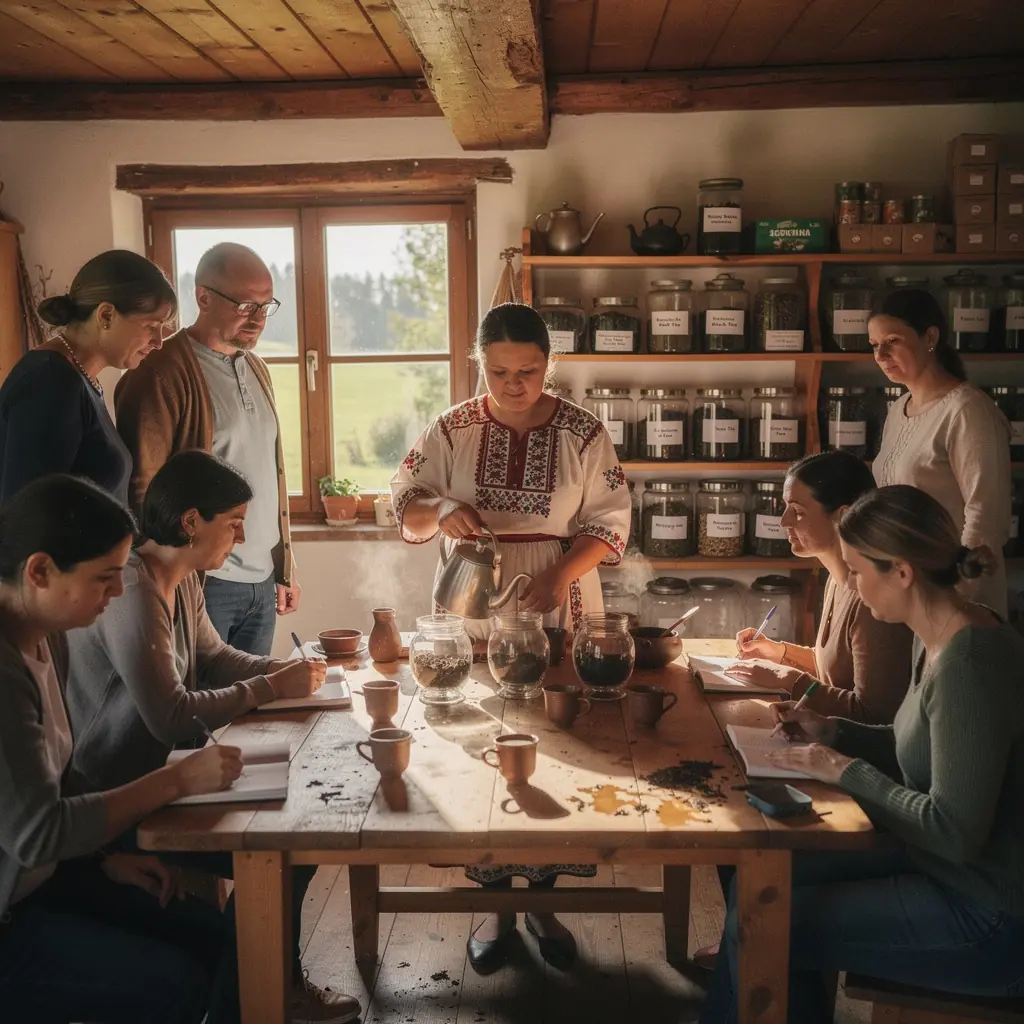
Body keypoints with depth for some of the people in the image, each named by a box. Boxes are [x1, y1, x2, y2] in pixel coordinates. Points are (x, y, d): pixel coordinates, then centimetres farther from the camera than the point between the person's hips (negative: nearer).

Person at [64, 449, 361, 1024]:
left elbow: (213, 656, 17)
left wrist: (286, 669, -1)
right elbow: (172, 718, -30)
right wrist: (272, 689, -20)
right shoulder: (133, 593, -27)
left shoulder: (184, 581, 5)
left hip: (162, 771, 10)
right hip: (122, 798, -10)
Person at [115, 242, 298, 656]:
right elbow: (141, 488, -13)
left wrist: (283, 570, 18)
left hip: (260, 582, 7)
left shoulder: (256, 369, 14)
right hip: (201, 585, -7)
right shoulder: (164, 373, -11)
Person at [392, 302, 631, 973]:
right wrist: (440, 510, -22)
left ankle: (541, 899, 25)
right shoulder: (452, 431, 0)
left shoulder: (583, 433, -1)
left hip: (559, 615, 0)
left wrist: (560, 575, -19)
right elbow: (405, 507, 0)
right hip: (474, 616, 1)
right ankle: (496, 901, 24)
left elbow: (609, 522, -3)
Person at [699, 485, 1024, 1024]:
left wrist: (846, 771, -16)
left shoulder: (968, 664, -27)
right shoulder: (937, 637, 2)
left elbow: (955, 831, -27)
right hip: (942, 864, 9)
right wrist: (830, 731, 2)